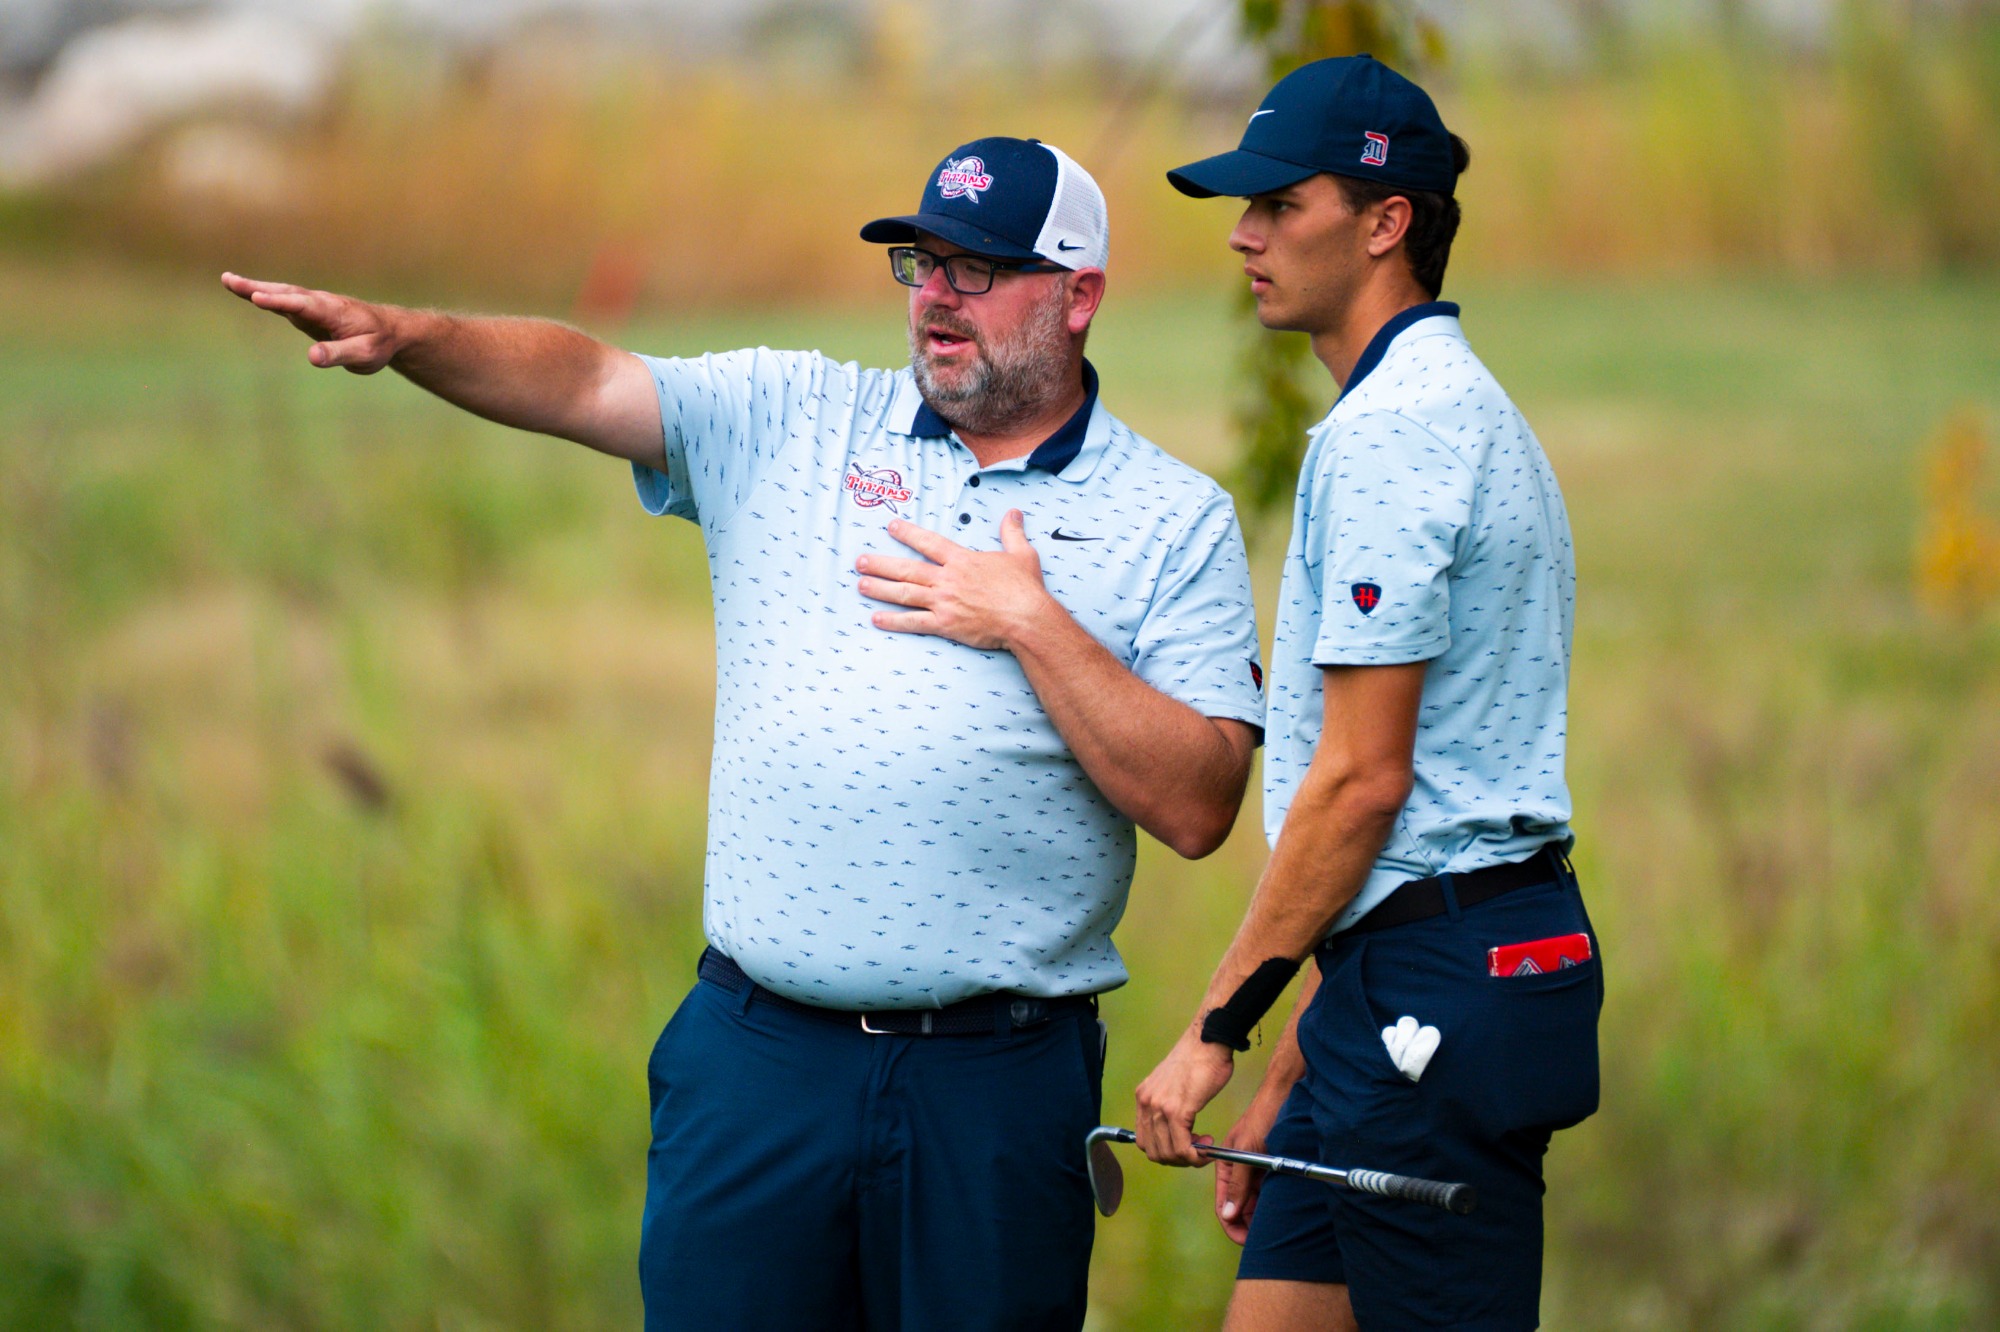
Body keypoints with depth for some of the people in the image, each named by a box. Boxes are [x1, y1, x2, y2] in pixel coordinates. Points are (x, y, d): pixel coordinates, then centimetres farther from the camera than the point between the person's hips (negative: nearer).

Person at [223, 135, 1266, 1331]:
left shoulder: (1175, 523, 3)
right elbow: (581, 382, 0)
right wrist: (404, 334, -18)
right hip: (759, 1053, 2)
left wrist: (1033, 623, -10)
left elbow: (1197, 807, -4)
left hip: (998, 1087, -1)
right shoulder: (794, 422, 11)